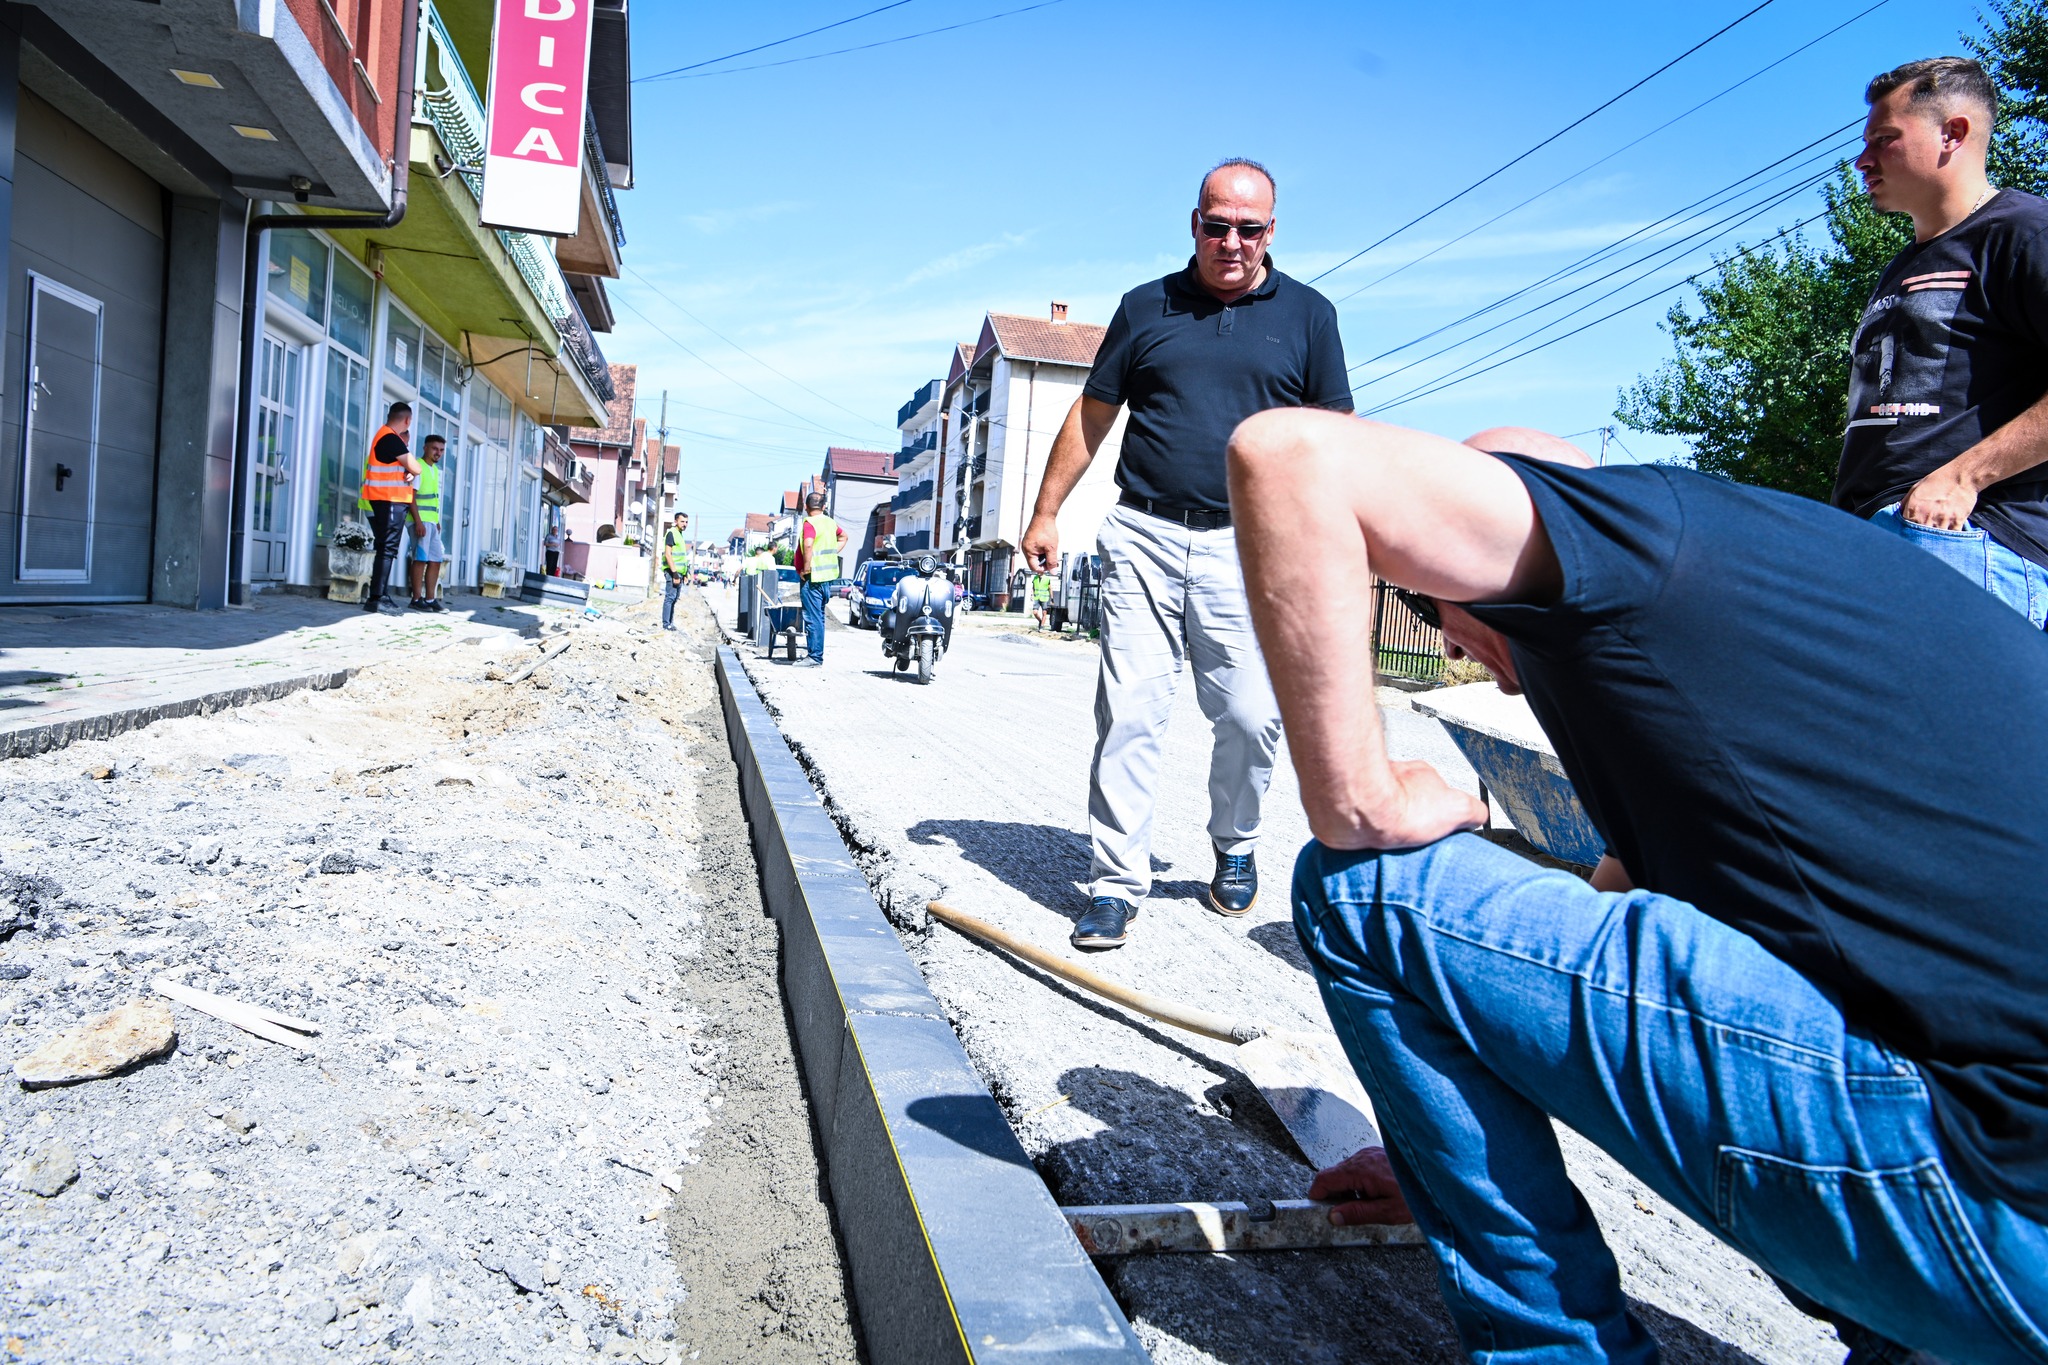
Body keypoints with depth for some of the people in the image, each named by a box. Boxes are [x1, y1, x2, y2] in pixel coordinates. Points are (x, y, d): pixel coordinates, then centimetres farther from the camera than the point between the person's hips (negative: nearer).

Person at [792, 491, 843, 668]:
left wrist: (806, 569, -20)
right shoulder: (830, 522, 12)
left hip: (813, 577, -9)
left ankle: (815, 657, -6)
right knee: (819, 616, 16)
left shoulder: (809, 523, -13)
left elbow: (808, 545, -30)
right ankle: (816, 653, 23)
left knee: (813, 617, -6)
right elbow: (843, 537, 31)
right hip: (828, 575, 9)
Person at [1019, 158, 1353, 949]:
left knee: (1251, 716, -1)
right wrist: (1046, 513, 11)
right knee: (1129, 713, -5)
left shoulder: (1308, 315, 11)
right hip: (1144, 537, 0)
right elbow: (1090, 417, 15)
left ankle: (1235, 850, 26)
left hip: (1248, 546, 0)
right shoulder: (1147, 307, 12)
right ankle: (1116, 882, 3)